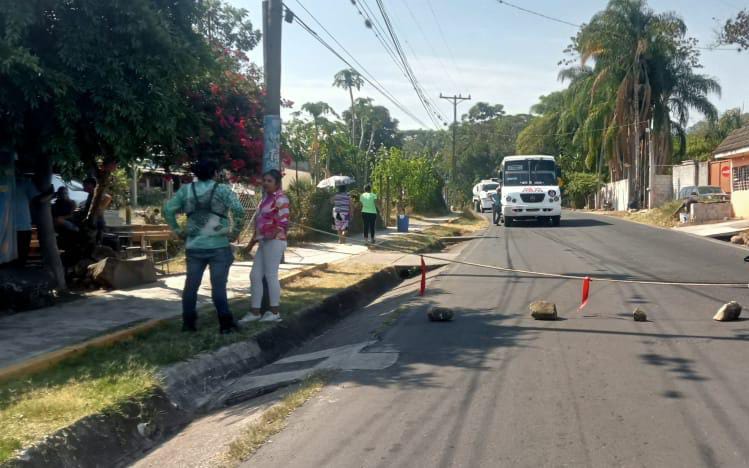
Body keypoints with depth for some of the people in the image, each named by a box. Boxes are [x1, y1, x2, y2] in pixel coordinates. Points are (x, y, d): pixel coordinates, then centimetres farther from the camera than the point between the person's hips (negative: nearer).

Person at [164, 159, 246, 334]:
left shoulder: (186, 189, 6)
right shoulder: (223, 189, -3)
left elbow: (168, 210, 2)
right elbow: (238, 210, -17)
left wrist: (178, 230, 9)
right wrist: (235, 231, -6)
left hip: (194, 246, 3)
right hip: (219, 246, -3)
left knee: (191, 285, 10)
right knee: (218, 286, -2)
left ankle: (188, 322, 15)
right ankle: (225, 324, 0)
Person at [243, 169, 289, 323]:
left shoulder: (280, 199, -12)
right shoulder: (266, 198, 16)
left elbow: (283, 223, -18)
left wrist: (271, 235, -23)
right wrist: (253, 240, 19)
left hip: (274, 242, -9)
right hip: (264, 242, 9)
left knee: (271, 275, -3)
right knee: (255, 275, 8)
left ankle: (274, 312, 8)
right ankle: (255, 312, 15)